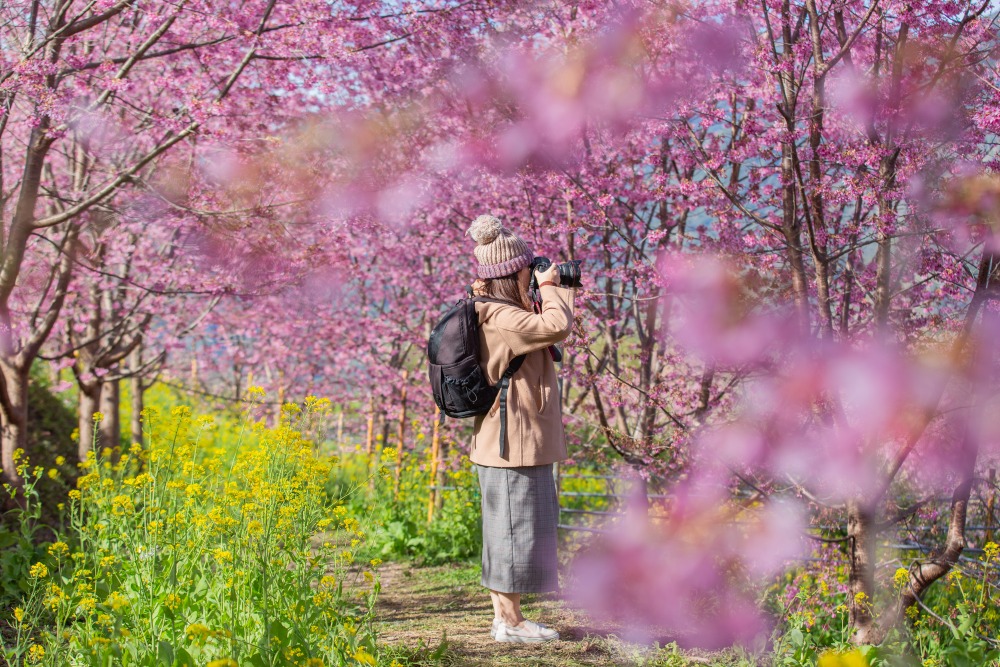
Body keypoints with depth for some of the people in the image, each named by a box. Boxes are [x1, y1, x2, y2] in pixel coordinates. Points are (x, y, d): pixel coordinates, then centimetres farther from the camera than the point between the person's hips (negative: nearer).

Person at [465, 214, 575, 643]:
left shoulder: (500, 313, 14)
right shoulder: (500, 318, -18)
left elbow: (544, 336, 23)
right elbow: (556, 327, -28)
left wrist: (546, 292, 11)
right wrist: (550, 287, -10)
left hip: (515, 443, 11)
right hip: (515, 443, -11)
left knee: (507, 529, 13)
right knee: (515, 528, -5)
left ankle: (504, 616, 20)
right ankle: (510, 622, 1)